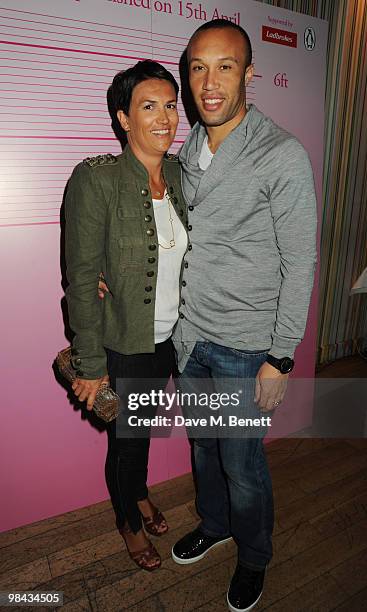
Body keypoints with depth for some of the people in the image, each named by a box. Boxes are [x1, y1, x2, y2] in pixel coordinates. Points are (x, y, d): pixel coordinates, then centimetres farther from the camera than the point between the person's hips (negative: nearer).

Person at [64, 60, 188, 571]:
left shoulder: (180, 174, -1)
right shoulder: (95, 179, -19)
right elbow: (82, 280, -18)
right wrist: (90, 365, -15)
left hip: (169, 338, 5)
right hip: (123, 348, -5)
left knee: (143, 427, 27)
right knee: (127, 439, 17)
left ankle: (140, 494, 57)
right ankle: (129, 520, 48)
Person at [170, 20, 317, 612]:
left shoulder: (284, 157, -14)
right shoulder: (188, 151, 6)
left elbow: (299, 265, -14)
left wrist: (280, 358, -14)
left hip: (245, 347, -6)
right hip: (190, 335, 6)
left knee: (242, 462, 11)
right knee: (203, 445, 23)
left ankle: (254, 556, 42)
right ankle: (214, 524, 51)